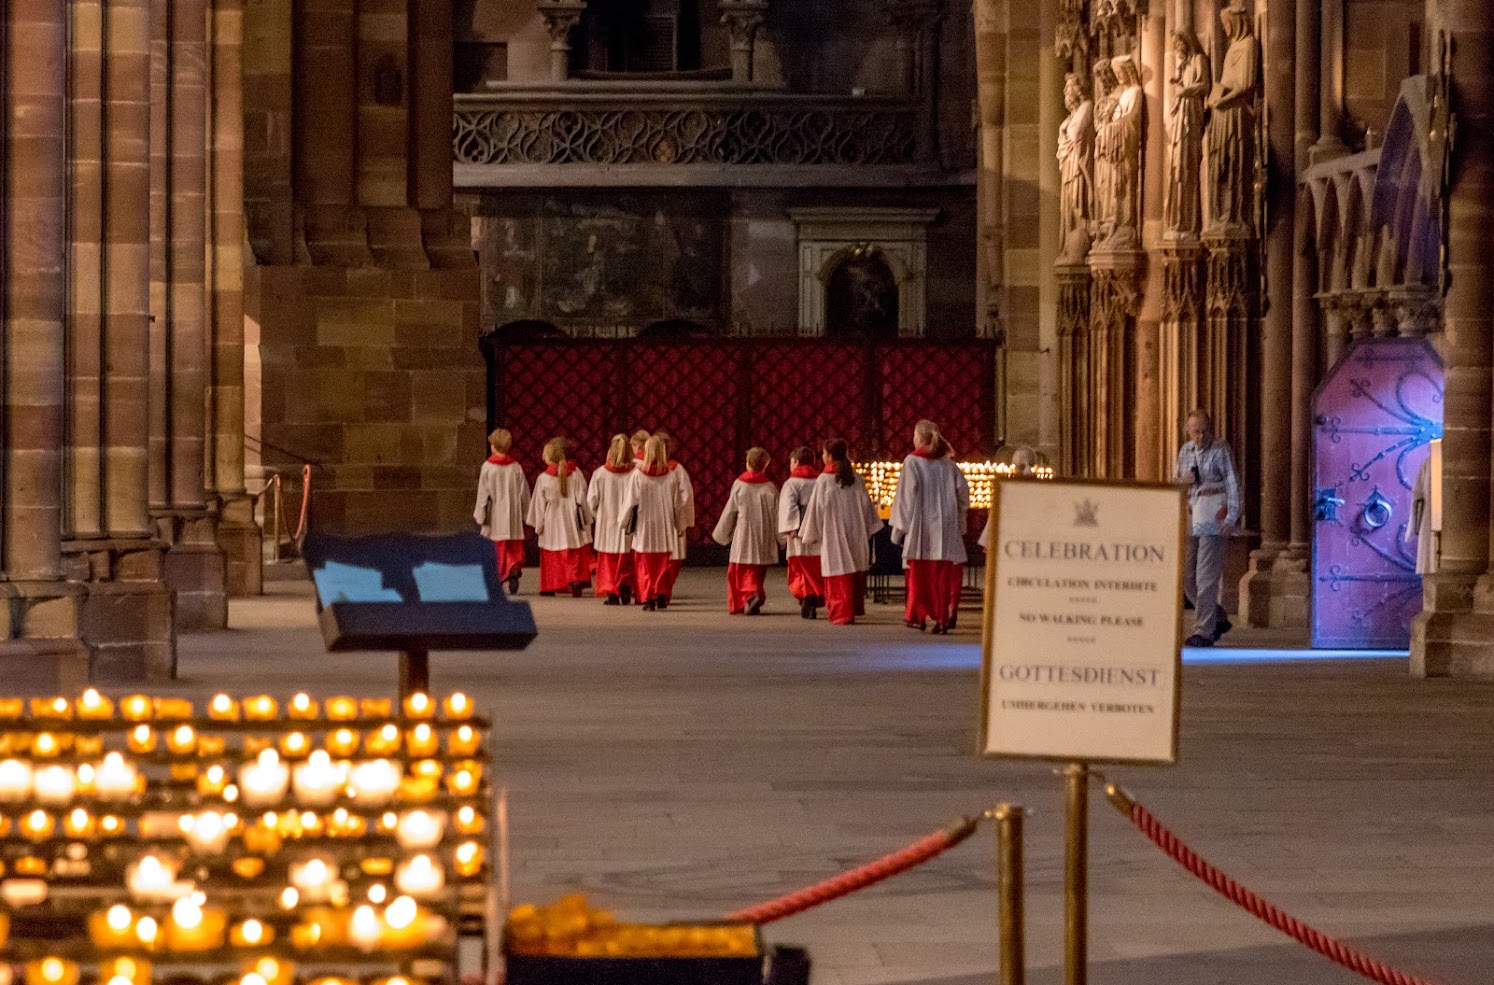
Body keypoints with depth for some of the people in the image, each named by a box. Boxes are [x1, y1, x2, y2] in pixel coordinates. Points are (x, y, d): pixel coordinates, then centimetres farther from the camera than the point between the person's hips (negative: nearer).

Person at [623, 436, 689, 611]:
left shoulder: (638, 475, -11)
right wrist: (680, 526, 14)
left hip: (644, 527, -2)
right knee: (662, 564, 14)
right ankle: (661, 595, 10)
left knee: (645, 565, 5)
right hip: (665, 528, 2)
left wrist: (624, 522, 10)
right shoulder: (670, 475, -4)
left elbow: (631, 502, -6)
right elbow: (678, 504, 2)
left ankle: (648, 598, 1)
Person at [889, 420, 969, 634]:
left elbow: (906, 495, -9)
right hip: (946, 526, 3)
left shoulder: (912, 462, -5)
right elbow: (963, 491, 4)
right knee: (943, 574, 2)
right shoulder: (948, 464, 6)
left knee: (919, 573, 8)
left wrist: (900, 527, -4)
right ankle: (944, 617, -7)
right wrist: (959, 523, 12)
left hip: (920, 525, -3)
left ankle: (918, 616, 12)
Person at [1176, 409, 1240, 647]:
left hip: (1213, 516, -7)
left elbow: (1232, 484, -7)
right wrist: (1183, 481, -3)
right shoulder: (1185, 451, 12)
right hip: (1189, 518, 7)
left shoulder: (1220, 450, -4)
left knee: (1206, 576, -9)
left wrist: (1231, 517, -15)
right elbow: (1176, 482, 21)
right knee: (1187, 576, 7)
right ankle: (1218, 620, 23)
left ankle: (1204, 631, -7)